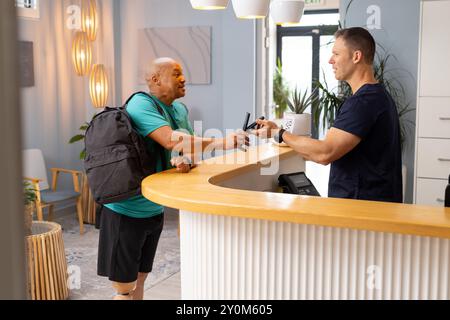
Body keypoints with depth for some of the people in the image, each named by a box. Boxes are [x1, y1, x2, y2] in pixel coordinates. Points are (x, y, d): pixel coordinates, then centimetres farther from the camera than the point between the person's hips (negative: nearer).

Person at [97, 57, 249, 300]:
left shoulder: (180, 110, 7)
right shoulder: (141, 104, -18)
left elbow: (190, 149, 6)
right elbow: (171, 141, -31)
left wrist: (185, 161, -18)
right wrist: (223, 142, -29)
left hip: (154, 209, 8)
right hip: (126, 211, -8)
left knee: (139, 280, 17)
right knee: (125, 289, 0)